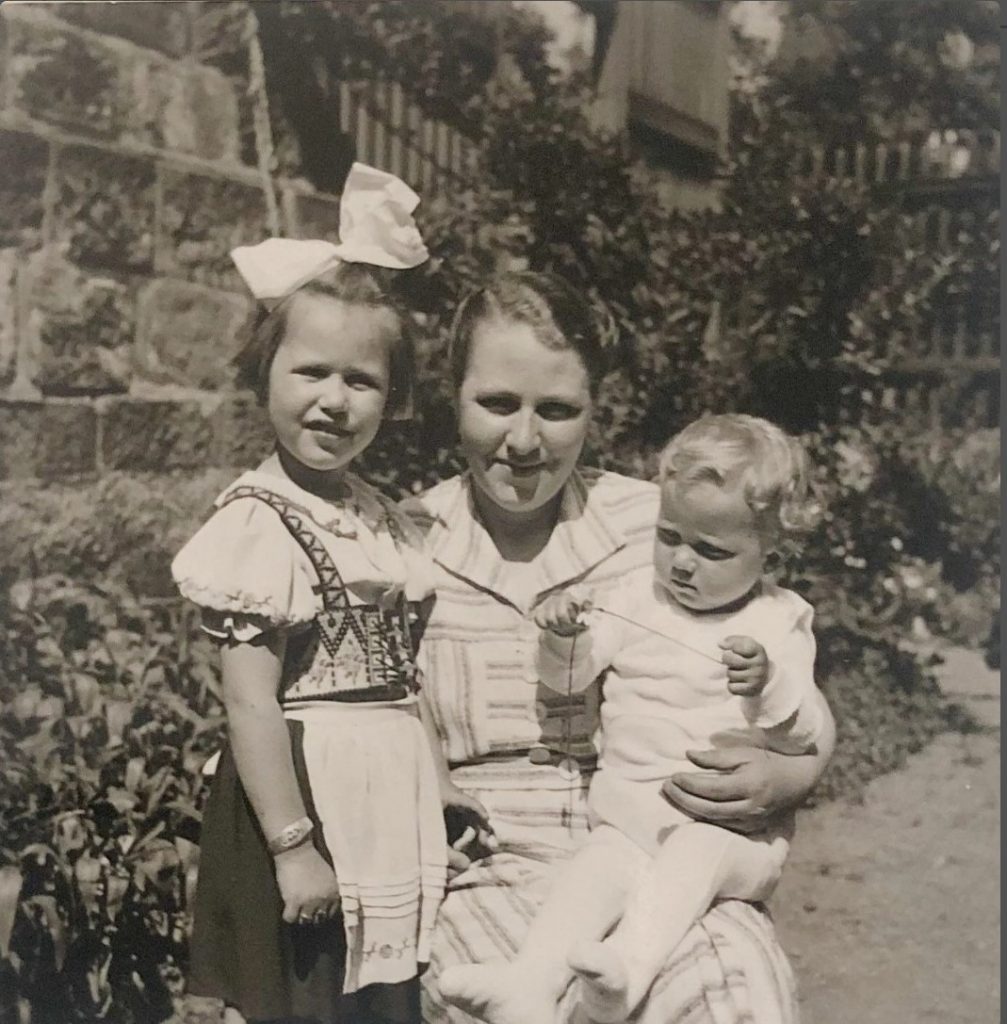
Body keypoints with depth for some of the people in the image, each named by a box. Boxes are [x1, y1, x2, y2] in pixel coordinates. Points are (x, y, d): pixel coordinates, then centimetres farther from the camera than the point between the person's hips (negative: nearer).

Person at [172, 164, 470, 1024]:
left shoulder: (382, 517, 6)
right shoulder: (260, 522, -16)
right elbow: (251, 704, -18)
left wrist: (437, 804, 13)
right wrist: (291, 847, -17)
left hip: (393, 799, 7)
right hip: (310, 796, -7)